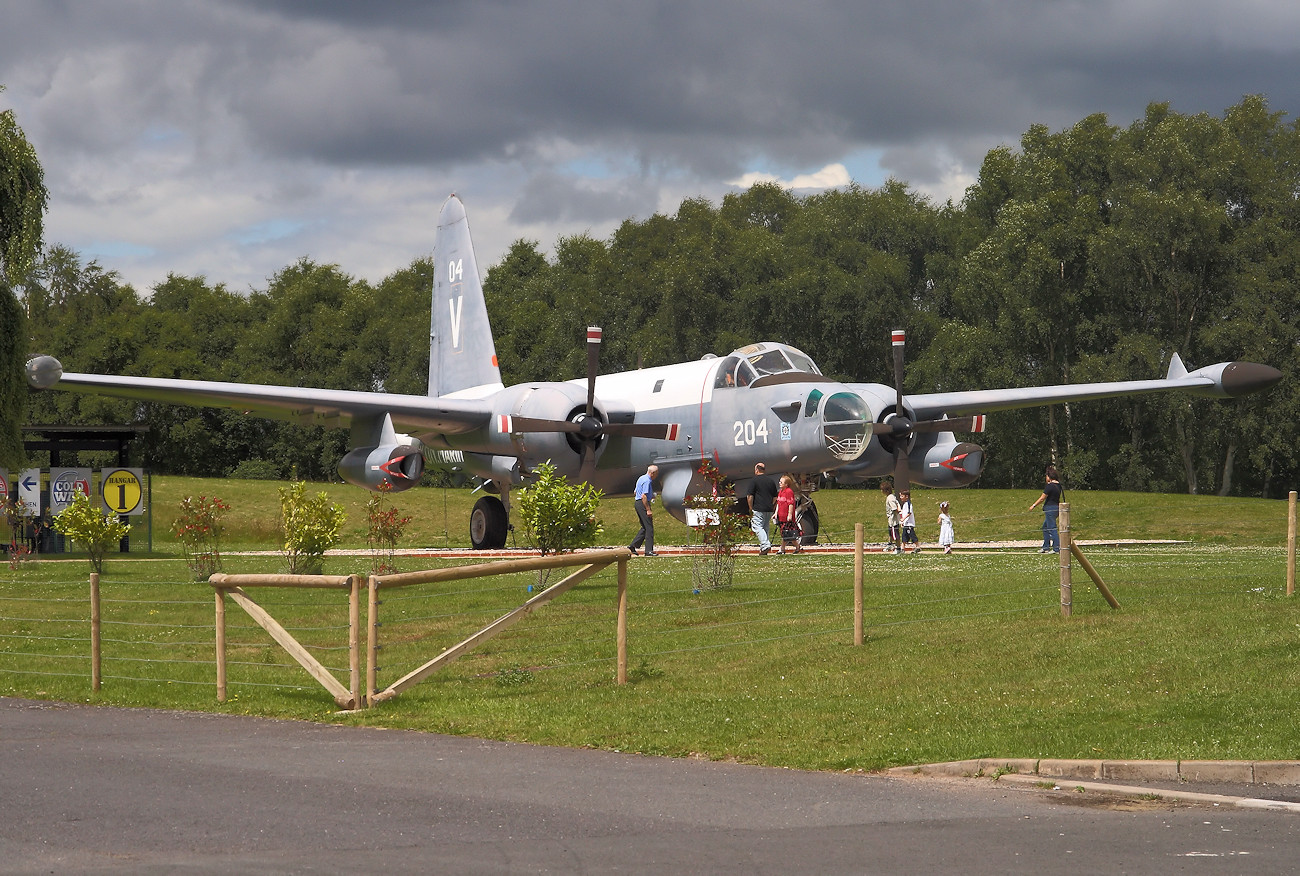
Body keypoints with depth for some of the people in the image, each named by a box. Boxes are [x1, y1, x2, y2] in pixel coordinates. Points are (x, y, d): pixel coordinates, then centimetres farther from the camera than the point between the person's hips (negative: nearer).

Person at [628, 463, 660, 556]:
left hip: (638, 503, 10)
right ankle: (649, 550, -8)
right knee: (649, 528, -7)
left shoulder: (641, 478, 17)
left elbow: (635, 493, 26)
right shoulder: (647, 481, -15)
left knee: (645, 527, 15)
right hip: (643, 504, -10)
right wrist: (648, 510, -22)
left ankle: (633, 546, 11)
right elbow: (644, 496, -22)